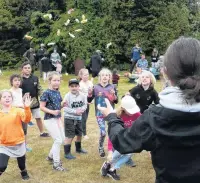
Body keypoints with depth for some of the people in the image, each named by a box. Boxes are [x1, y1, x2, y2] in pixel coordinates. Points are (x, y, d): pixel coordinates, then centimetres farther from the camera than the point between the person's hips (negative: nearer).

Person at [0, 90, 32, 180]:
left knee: (21, 161, 20)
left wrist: (27, 108, -41)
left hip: (18, 143, 0)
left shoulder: (18, 110, -9)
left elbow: (27, 119, -27)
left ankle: (23, 171, 52)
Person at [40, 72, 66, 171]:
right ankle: (56, 164, 6)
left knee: (62, 139, 14)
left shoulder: (58, 92, 7)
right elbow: (42, 107, -16)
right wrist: (52, 112, -27)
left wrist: (63, 105, -2)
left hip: (57, 118, 8)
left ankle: (51, 156, 34)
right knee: (58, 140, -7)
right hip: (49, 119, -8)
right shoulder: (47, 93, -16)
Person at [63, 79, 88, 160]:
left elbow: (85, 104, 4)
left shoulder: (82, 95, -4)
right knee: (69, 136, -5)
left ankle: (78, 148, 42)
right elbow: (65, 108, -20)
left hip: (79, 118, 6)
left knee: (79, 134, 20)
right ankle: (67, 153, 7)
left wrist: (82, 109, -17)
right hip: (69, 118, -6)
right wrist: (75, 111, -23)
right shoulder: (67, 96, -17)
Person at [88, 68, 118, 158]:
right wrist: (90, 93, -18)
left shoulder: (112, 87, -2)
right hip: (100, 114, -1)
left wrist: (114, 95, -19)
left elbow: (116, 101, 0)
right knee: (103, 132, -7)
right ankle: (101, 148, 20)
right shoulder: (96, 87, -3)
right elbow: (89, 100, 1)